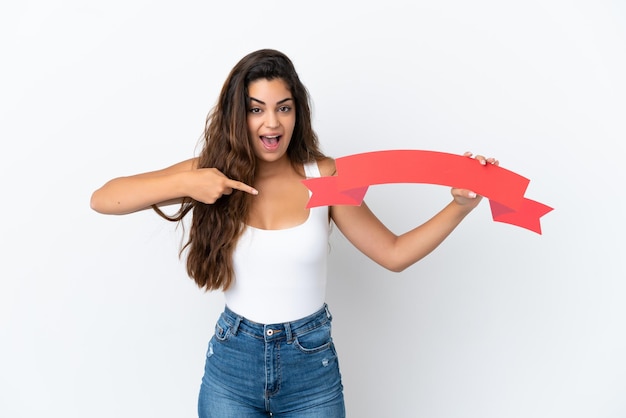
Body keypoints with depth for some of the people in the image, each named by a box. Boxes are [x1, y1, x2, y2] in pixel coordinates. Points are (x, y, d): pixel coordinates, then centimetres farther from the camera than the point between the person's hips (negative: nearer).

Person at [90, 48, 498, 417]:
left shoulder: (325, 176, -9)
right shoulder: (211, 173, -7)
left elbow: (393, 254, -5)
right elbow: (102, 199, -11)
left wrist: (460, 206, -16)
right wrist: (184, 183, -25)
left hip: (311, 365, 0)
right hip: (231, 362, 1)